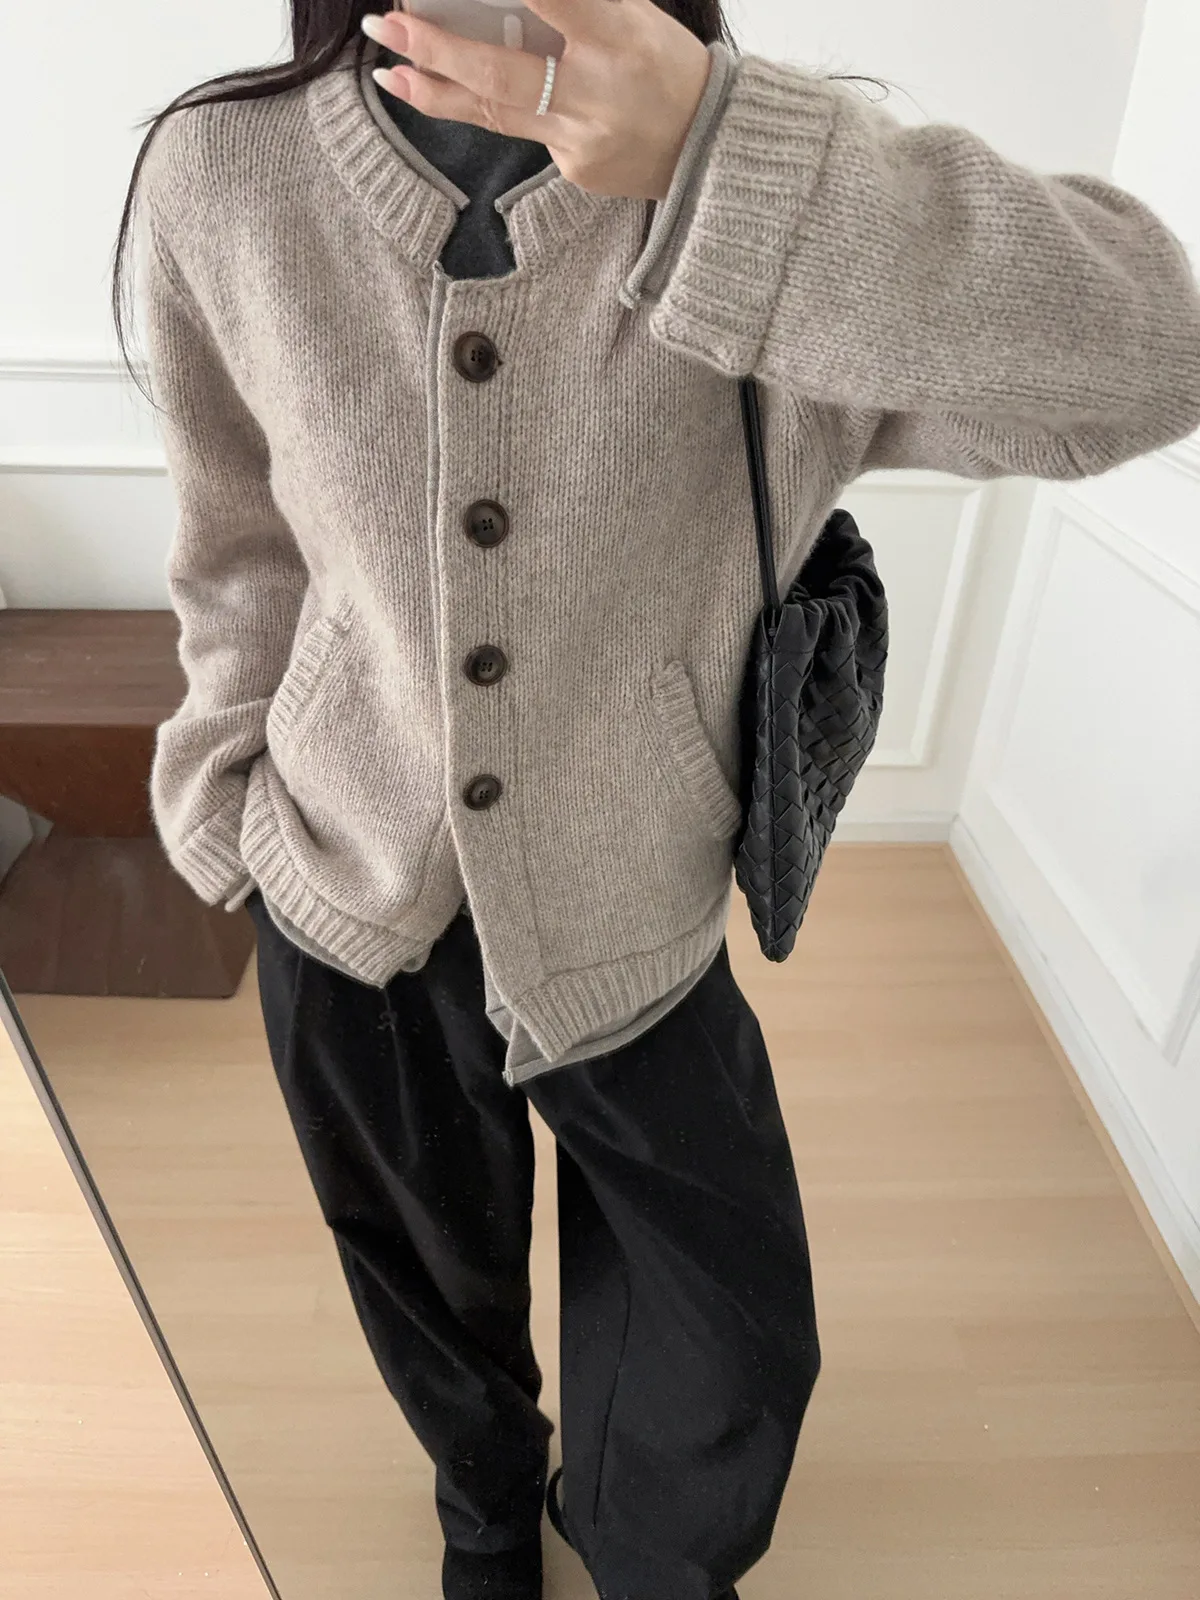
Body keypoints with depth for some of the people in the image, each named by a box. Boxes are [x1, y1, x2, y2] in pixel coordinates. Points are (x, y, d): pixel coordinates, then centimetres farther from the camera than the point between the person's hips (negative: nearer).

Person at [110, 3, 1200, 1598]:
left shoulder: (755, 182, -15)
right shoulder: (223, 177, -9)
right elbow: (245, 543, 3)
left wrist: (719, 161, -38)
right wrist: (231, 796, 10)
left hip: (631, 929, -1)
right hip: (348, 917, 2)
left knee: (733, 1349, 17)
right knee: (435, 1293, 27)